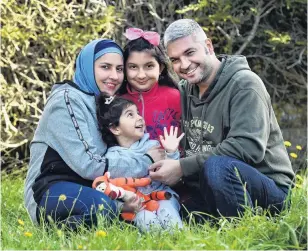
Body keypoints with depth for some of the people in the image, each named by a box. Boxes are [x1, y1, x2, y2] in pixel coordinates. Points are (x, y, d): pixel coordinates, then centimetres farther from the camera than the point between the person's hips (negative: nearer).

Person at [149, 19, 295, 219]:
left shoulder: (244, 84, -12)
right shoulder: (186, 91, 11)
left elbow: (249, 147, -25)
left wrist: (182, 167, -25)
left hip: (267, 189, -7)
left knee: (217, 166, -35)